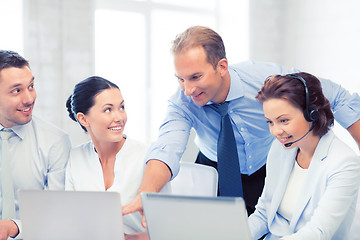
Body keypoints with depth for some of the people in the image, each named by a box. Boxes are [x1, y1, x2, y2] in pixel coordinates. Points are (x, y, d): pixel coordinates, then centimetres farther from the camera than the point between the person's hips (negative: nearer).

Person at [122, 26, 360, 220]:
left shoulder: (265, 77, -28)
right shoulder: (183, 102, -24)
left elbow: (336, 97, -17)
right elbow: (168, 147, -40)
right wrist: (145, 196, -60)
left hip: (272, 172, -1)